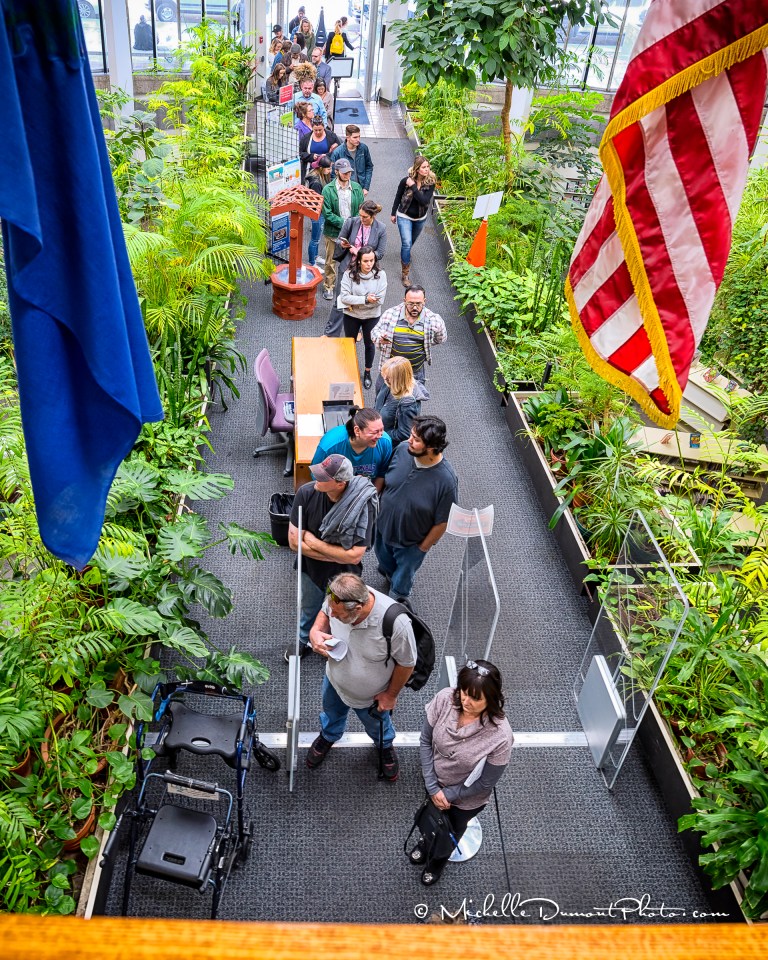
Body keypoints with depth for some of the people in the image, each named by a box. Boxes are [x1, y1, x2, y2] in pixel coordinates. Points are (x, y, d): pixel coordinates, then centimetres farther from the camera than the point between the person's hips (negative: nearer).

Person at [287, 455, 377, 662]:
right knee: (309, 609, 31)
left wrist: (314, 543, -24)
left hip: (343, 575, -2)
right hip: (311, 568, 2)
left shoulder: (362, 505, -34)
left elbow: (354, 556, -31)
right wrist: (338, 555, -24)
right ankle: (304, 640, 62)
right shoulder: (306, 493, -26)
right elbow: (294, 542, -22)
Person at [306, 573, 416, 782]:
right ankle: (328, 736, 69)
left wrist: (391, 694, -10)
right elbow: (324, 613, -6)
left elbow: (406, 663, -24)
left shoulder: (396, 623, -44)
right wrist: (315, 631, -26)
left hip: (371, 696, -3)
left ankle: (385, 746, 65)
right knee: (332, 713, 35)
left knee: (377, 725, 31)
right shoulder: (337, 600, -33)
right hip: (334, 681, 3)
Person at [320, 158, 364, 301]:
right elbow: (327, 213, -14)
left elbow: (361, 209, 2)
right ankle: (329, 287, 26)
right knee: (331, 261, 9)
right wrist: (343, 223, -20)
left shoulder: (356, 188, -1)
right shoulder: (328, 190, -11)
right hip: (333, 232, -2)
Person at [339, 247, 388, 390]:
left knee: (369, 344, 19)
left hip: (372, 316, 0)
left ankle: (367, 373, 41)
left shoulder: (380, 275, -18)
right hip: (351, 316, 0)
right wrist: (365, 299, -30)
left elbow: (380, 299, -21)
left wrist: (353, 302, -20)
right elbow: (344, 297, -22)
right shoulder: (349, 274, -18)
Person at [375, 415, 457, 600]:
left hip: (411, 542, -4)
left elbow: (441, 522, -22)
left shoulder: (446, 480, -36)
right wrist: (377, 507, 6)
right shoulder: (402, 450, -23)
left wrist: (423, 548, -10)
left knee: (402, 580, 26)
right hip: (384, 527, 4)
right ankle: (389, 573, 70)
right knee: (385, 564, 35)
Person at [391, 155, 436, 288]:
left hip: (420, 218, 3)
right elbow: (398, 197, -4)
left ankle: (404, 255, 58)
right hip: (405, 217, -3)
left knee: (411, 242, 24)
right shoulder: (406, 180, -19)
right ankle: (405, 274, -7)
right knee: (406, 243, -14)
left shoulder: (430, 183, -17)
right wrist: (393, 213, 5)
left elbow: (425, 201, -29)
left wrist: (413, 187, -34)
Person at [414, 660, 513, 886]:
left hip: (467, 798, -2)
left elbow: (485, 784, -23)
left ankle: (439, 859, 64)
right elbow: (425, 741, -16)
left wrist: (448, 794, -14)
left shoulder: (500, 736, -40)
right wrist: (432, 787, -17)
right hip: (434, 782, 2)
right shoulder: (445, 698, -32)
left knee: (452, 830, 30)